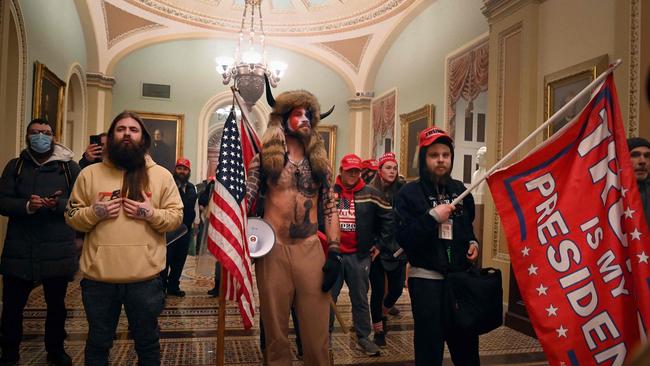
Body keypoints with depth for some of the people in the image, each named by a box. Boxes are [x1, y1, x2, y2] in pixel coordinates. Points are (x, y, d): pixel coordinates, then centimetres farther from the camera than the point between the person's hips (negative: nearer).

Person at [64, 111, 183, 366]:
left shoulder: (162, 175, 3)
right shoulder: (89, 174, 5)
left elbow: (176, 216, 1)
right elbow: (71, 216, 7)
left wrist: (152, 214, -16)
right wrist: (93, 212, -12)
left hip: (145, 278, -1)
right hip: (98, 277, 1)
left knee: (147, 342, 16)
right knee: (98, 343, 20)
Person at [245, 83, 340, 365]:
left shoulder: (320, 162, 10)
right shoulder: (264, 157, 3)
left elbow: (330, 208, 8)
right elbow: (245, 200, -1)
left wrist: (334, 252, 0)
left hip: (311, 249, 2)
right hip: (272, 249, -1)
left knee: (317, 331, 5)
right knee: (276, 330, 10)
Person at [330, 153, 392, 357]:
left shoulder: (370, 194, 0)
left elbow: (388, 217, 7)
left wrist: (379, 243, 6)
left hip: (359, 256, 0)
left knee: (360, 299, 10)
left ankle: (363, 338, 24)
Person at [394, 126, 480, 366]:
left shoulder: (460, 190, 10)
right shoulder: (409, 193, -6)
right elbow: (402, 238, -16)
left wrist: (472, 243, 6)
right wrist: (432, 217, -22)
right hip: (426, 279, -4)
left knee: (467, 344, 13)